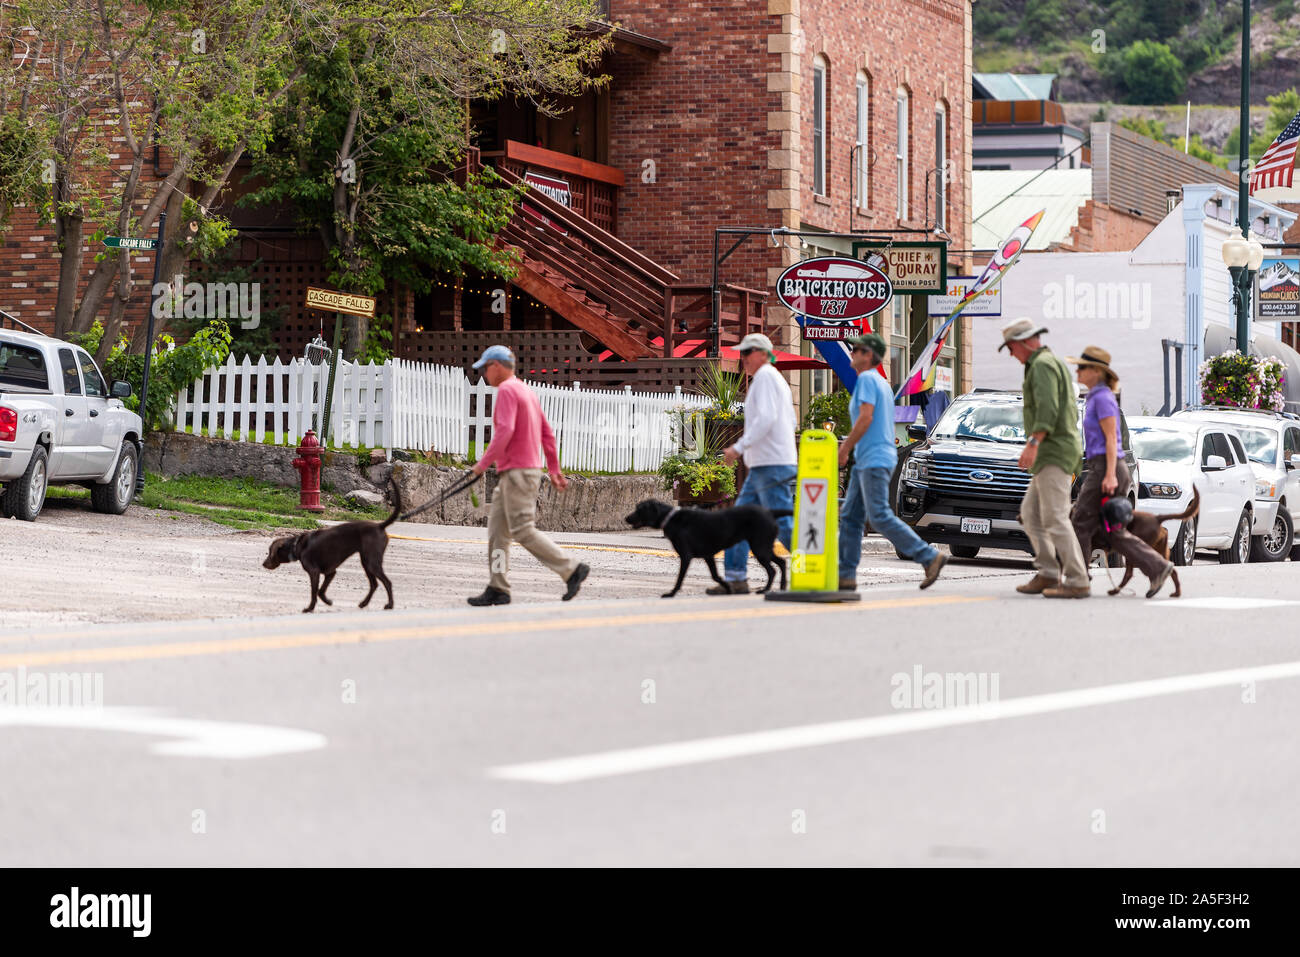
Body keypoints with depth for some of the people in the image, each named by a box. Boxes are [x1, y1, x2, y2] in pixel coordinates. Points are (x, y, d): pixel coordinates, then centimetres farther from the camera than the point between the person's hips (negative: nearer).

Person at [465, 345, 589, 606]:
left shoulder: (506, 390, -12)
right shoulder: (526, 391, 19)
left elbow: (505, 431, -24)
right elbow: (547, 433, 20)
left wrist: (484, 462, -16)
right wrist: (554, 468, 22)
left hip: (517, 473, -10)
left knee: (523, 531, -11)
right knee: (497, 529, 9)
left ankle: (572, 569, -10)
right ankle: (497, 589, 8)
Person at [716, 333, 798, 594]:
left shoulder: (765, 376, -9)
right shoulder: (776, 379, 21)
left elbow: (766, 418, -21)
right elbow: (791, 422, 25)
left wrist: (740, 447, -20)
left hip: (773, 466, -11)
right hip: (762, 465, 11)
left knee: (783, 524, -10)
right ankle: (735, 579, 7)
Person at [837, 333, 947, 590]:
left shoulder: (867, 379, -9)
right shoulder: (882, 383, 22)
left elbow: (865, 418, -19)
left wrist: (844, 449, -12)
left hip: (874, 461, -11)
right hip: (866, 462, 11)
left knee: (880, 517, -14)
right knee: (850, 518, 7)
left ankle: (930, 557, -13)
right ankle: (845, 576, 5)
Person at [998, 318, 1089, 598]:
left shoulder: (1042, 365, -10)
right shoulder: (1056, 364, 23)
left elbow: (1047, 409, -23)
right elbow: (1070, 411, 28)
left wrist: (1033, 444, -30)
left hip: (1053, 452, -11)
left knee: (1055, 518, -13)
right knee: (1030, 514, 13)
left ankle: (1077, 581, -16)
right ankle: (1048, 574, 11)